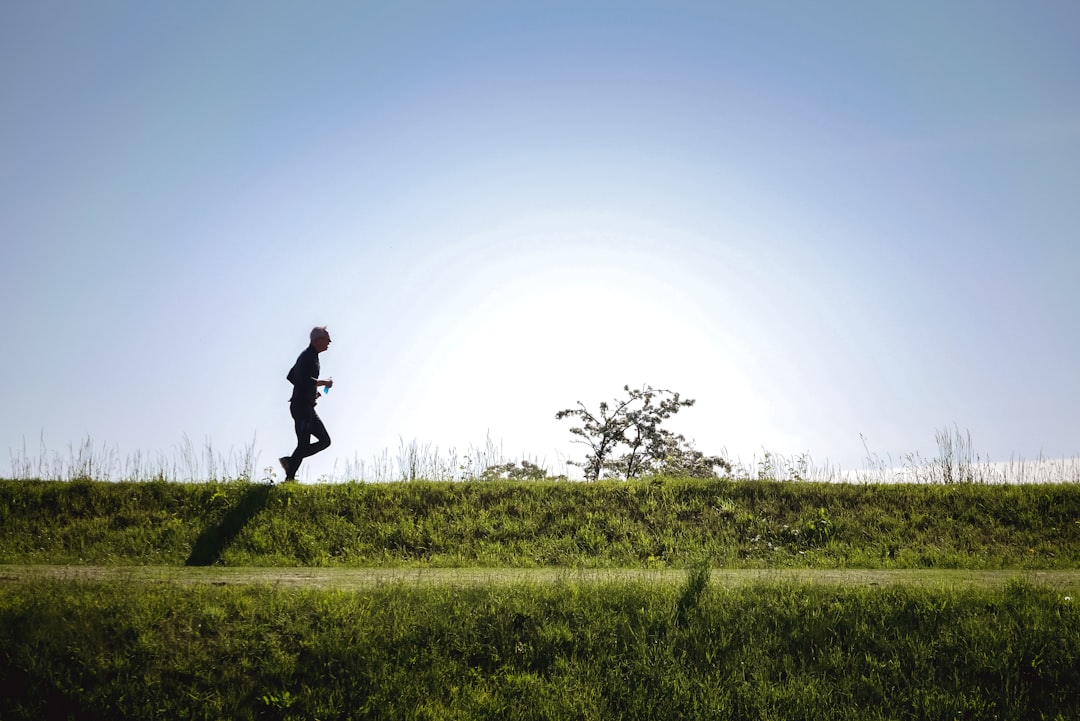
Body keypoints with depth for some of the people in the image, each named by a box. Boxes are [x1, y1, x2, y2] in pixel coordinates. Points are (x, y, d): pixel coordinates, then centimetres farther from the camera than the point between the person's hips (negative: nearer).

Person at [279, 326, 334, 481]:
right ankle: (289, 478, -3)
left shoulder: (310, 356, 19)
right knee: (303, 444, -9)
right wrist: (324, 382, -15)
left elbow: (291, 376, 27)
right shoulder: (309, 357, -13)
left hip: (307, 408, 10)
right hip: (302, 407, -10)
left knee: (325, 441, 8)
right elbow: (305, 379, -28)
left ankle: (289, 460, 9)